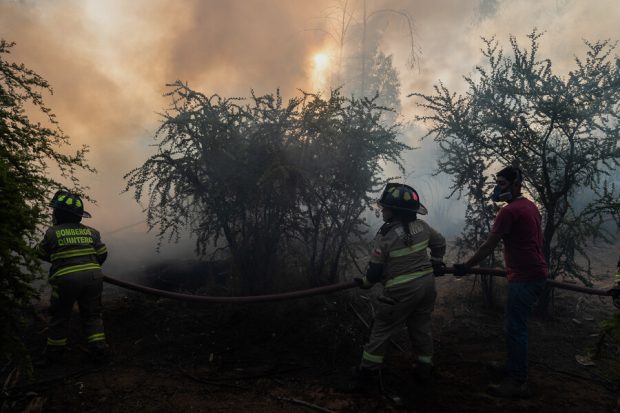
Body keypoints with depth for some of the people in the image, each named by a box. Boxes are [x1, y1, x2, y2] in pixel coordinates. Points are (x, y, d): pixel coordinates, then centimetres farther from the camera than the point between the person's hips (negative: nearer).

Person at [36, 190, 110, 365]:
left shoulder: (53, 233, -5)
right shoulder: (90, 232, 5)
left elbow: (42, 254, 10)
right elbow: (102, 254, 11)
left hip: (66, 280, -3)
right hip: (92, 278, 3)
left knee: (60, 316, 16)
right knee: (92, 315, 15)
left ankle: (54, 351, 26)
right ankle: (99, 349, 10)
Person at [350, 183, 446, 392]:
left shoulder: (385, 236, -19)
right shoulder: (422, 226, 0)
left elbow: (375, 270, -12)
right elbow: (440, 243, 17)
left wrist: (366, 282, 7)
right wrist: (436, 263, 31)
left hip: (402, 290, -6)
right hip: (427, 284, 6)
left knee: (381, 330, 5)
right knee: (421, 326, 20)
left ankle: (368, 373, 12)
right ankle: (424, 367, 30)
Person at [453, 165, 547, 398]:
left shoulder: (510, 211, -16)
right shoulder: (531, 206, 14)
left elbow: (489, 246, -15)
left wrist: (466, 267, -6)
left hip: (524, 278, -10)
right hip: (536, 274, 10)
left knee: (516, 328, -3)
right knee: (516, 325, 18)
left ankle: (518, 383, 4)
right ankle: (512, 368, 29)